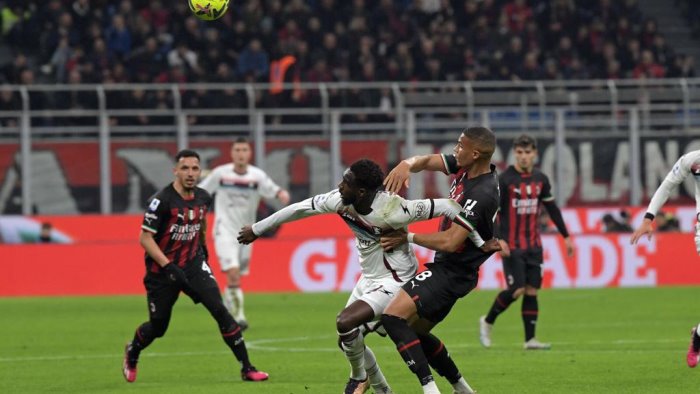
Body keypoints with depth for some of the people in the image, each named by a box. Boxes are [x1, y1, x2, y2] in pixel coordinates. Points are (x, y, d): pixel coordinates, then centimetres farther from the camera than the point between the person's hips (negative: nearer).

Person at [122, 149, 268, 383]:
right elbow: (145, 238, -18)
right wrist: (168, 267, -26)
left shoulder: (203, 198, 0)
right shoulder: (162, 201, -19)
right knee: (158, 327, 8)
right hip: (162, 270, -4)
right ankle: (131, 353, 43)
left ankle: (247, 368, -14)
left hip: (193, 264, 4)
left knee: (220, 310, -15)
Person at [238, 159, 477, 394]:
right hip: (369, 279, 8)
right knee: (346, 340, 11)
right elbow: (301, 209, 2)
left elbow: (443, 207, -28)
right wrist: (257, 229, 13)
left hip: (394, 282, -8)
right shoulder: (340, 200, -12)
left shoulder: (390, 210, -32)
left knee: (345, 323, -23)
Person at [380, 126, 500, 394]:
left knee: (393, 317, -22)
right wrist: (406, 165, -15)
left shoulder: (482, 195, -25)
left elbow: (450, 242, -27)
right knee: (414, 333, 19)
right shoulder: (464, 168, 1)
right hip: (448, 268, 10)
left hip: (451, 272, -10)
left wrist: (407, 238, -15)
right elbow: (426, 161, 9)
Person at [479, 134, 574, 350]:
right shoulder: (505, 179, -10)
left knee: (532, 290, 0)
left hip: (533, 245, 5)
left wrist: (566, 236, 15)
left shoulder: (540, 180, 7)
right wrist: (499, 239, -23)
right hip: (512, 246, -5)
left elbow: (552, 209, 17)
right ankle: (487, 322, 11)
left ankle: (530, 339, 3)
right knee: (517, 289, -11)